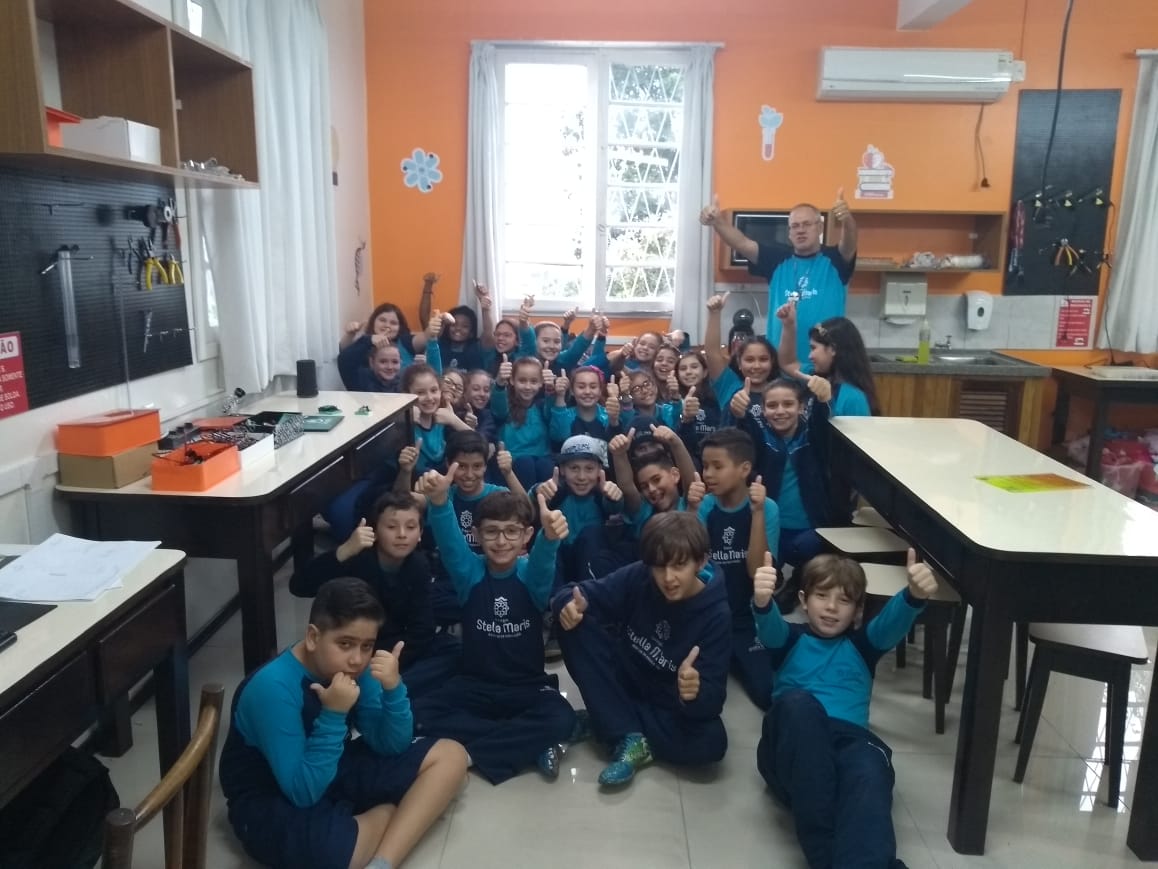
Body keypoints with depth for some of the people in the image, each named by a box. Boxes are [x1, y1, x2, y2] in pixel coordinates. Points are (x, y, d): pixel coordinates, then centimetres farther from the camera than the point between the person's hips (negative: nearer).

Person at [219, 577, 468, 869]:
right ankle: (390, 811, -7)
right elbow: (303, 792, -28)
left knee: (450, 756, -4)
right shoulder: (273, 687, -29)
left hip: (336, 773, 7)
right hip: (272, 802, -7)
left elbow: (391, 747, -5)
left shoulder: (356, 668, -9)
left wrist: (393, 688, -22)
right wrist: (333, 716, -37)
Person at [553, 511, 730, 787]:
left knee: (711, 741, -33)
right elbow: (583, 594, -11)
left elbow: (712, 699, -25)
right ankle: (630, 737, -20)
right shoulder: (638, 578, -16)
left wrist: (695, 694, -50)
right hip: (624, 686, 3)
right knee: (575, 624, -21)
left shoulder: (715, 616, -22)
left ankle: (608, 721, -16)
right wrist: (571, 604, -36)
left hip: (668, 709, -3)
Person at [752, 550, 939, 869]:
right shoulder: (791, 639, 17)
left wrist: (915, 595, -25)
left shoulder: (862, 644, 21)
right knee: (797, 701, -34)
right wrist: (762, 601, -33)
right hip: (793, 751, -1)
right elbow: (770, 627, -8)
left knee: (870, 774, -34)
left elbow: (892, 622, -1)